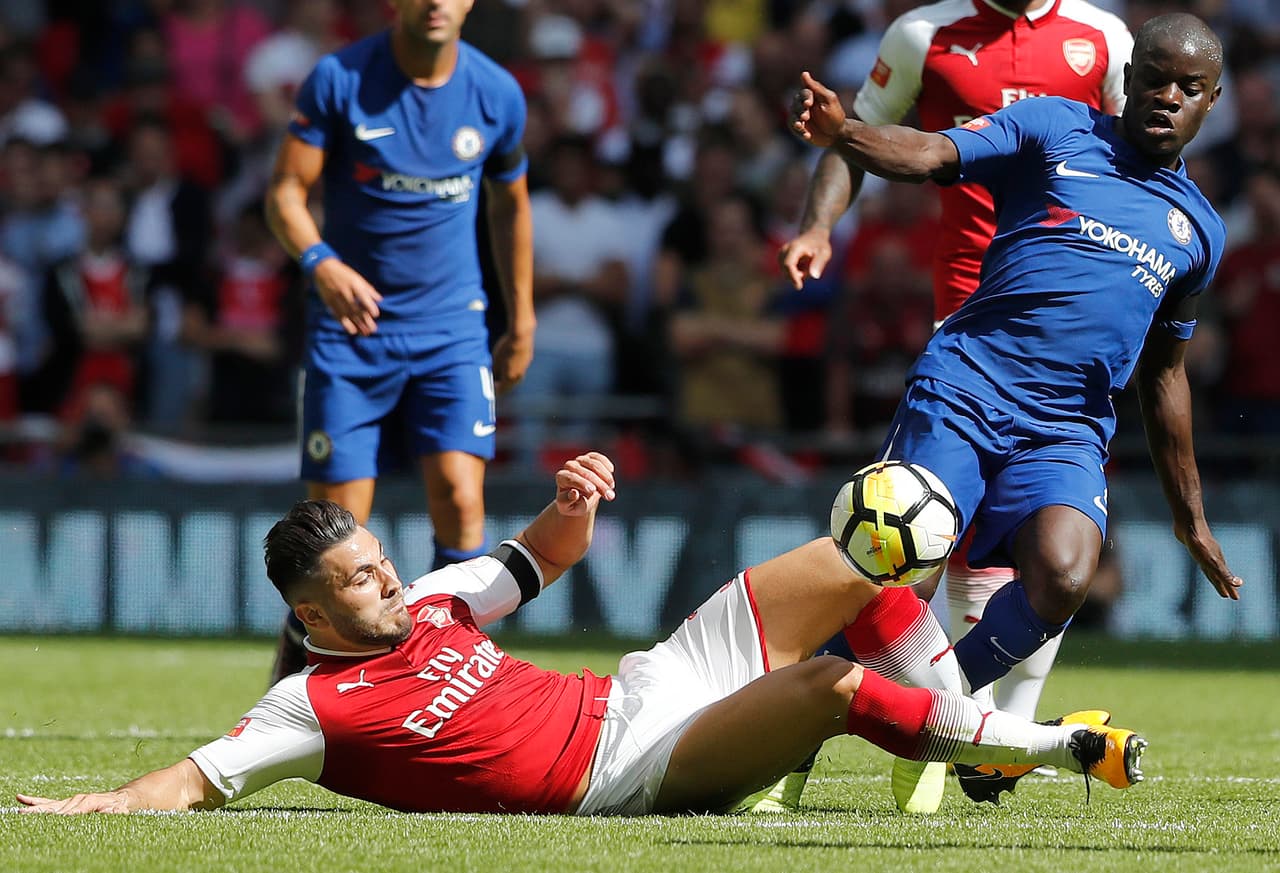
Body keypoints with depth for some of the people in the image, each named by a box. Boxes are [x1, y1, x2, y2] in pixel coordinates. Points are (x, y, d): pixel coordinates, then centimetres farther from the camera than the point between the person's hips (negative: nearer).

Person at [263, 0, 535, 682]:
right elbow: (286, 190, -9)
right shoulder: (338, 78, -8)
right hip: (350, 326, -2)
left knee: (459, 499, -15)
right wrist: (321, 262, -29)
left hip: (452, 330, 2)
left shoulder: (497, 94, 1)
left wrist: (522, 321, 18)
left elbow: (510, 204, 17)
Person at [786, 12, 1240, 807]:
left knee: (1063, 576, -26)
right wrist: (841, 133, -30)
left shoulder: (1198, 229, 20)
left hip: (1068, 435, 3)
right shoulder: (1055, 130, 7)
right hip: (962, 393, -3)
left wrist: (1191, 518, 31)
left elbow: (1164, 376, 29)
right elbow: (931, 156, -8)